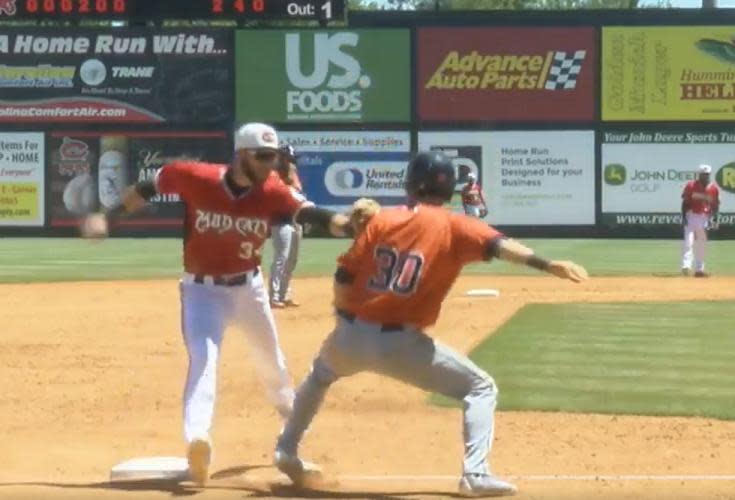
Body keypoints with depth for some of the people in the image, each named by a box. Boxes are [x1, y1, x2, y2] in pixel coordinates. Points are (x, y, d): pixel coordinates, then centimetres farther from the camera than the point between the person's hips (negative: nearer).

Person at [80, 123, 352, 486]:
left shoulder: (272, 193, -16)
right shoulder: (196, 178, -21)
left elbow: (309, 214, -28)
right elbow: (147, 188, -8)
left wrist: (348, 223, -46)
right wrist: (108, 217, -11)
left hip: (249, 287, 4)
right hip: (202, 290, -3)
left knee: (270, 361, 23)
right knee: (203, 359, -26)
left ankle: (294, 423, 51)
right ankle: (197, 440, -41)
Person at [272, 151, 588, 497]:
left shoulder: (382, 220, 6)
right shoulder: (454, 227, -2)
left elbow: (343, 279, 2)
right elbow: (499, 245, -21)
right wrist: (547, 265, -31)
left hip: (349, 337, 4)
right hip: (399, 344, -4)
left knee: (321, 375, 38)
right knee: (481, 388, 10)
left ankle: (286, 452, 44)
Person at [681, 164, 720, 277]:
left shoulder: (714, 188, 4)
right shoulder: (691, 186, -3)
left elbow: (715, 205, 8)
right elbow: (685, 202, -2)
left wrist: (714, 220, -1)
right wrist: (684, 217, -10)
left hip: (705, 218, 3)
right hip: (691, 216, -3)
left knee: (701, 245, 9)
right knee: (689, 241, -16)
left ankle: (699, 269, 16)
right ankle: (686, 266, -22)